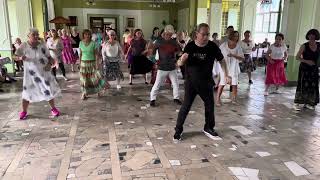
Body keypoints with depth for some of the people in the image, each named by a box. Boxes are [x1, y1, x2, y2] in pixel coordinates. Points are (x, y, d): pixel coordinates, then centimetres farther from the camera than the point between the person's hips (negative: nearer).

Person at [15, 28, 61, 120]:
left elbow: (49, 57, 3)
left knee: (49, 90, 5)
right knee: (27, 92, 5)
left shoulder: (42, 45, -3)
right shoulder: (24, 46, -7)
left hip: (44, 72, 1)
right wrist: (21, 58, -24)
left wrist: (50, 64, -16)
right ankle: (24, 111, 24)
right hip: (31, 74, -1)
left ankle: (53, 108, 23)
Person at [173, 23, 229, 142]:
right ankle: (178, 130, 11)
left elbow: (221, 60, 6)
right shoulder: (190, 46, -11)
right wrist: (182, 60, -30)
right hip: (191, 82, -2)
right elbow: (180, 63, -7)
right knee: (186, 106, -4)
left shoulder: (213, 47, -9)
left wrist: (226, 75, 0)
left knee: (210, 105, 14)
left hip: (206, 82, 3)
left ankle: (208, 128, 36)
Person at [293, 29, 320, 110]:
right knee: (302, 85, -6)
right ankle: (297, 103, 0)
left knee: (313, 86, 8)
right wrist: (307, 61, -19)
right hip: (304, 68, -4)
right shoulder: (304, 46, -7)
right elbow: (297, 57, -7)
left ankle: (308, 103, 21)